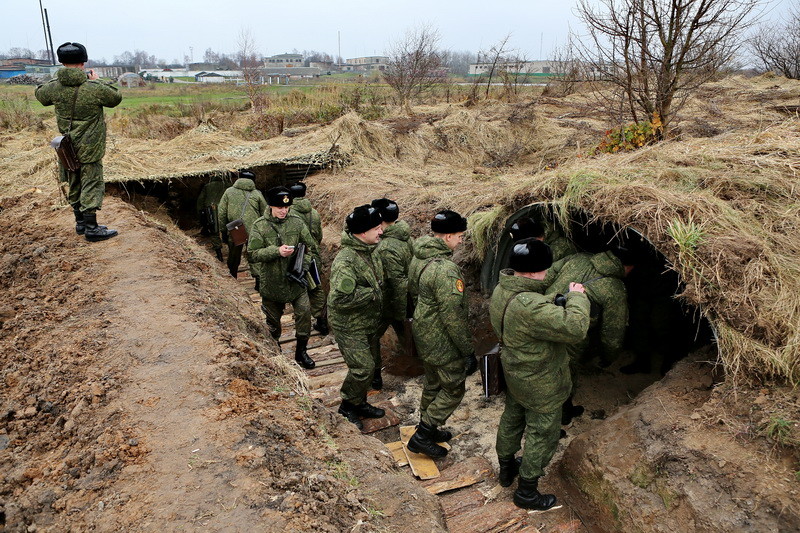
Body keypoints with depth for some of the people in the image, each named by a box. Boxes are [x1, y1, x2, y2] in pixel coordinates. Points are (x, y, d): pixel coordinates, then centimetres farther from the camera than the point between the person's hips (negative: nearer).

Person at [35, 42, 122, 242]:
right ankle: (91, 228, -1)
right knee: (91, 185, 0)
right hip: (89, 148, -5)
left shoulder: (55, 87, -3)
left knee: (74, 185, 17)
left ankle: (80, 222, 28)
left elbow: (40, 94, 19)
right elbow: (116, 98, 0)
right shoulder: (94, 89, -17)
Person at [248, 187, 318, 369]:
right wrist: (277, 251, -25)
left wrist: (303, 265, -11)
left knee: (304, 313, -6)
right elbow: (252, 255, -14)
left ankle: (301, 352, 14)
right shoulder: (259, 226, -9)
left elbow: (311, 247, 5)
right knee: (273, 320, 15)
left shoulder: (297, 222, -3)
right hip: (271, 283, -1)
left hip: (296, 281, 1)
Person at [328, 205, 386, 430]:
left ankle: (360, 403, 38)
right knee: (363, 367, -8)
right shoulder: (345, 261, -28)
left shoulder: (371, 252, 2)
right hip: (349, 326, -9)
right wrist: (373, 294, -25)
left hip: (368, 322, 9)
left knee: (366, 365, 19)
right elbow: (341, 299, -35)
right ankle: (348, 407, 14)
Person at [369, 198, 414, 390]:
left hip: (387, 303, -8)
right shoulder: (407, 238, 0)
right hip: (403, 301, 8)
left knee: (371, 338, 9)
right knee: (404, 333, 22)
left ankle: (374, 379, 20)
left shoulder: (386, 248, -30)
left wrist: (402, 312, -20)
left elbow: (398, 282, -28)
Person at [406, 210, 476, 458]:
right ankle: (421, 437, 15)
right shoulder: (446, 270, -29)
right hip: (442, 342, -9)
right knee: (453, 389, 9)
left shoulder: (419, 258, 1)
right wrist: (468, 351, -18)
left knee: (433, 383, 24)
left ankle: (427, 429, 41)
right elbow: (453, 316, -27)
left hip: (422, 331, 9)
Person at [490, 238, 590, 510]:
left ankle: (506, 468, 49)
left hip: (513, 373, 9)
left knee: (512, 419, 27)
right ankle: (526, 492, 27)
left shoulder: (500, 290, -8)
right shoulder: (531, 306, -38)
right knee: (542, 435, 11)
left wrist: (556, 302, -6)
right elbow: (575, 328, -38)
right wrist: (576, 297, -23)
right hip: (540, 383, -9)